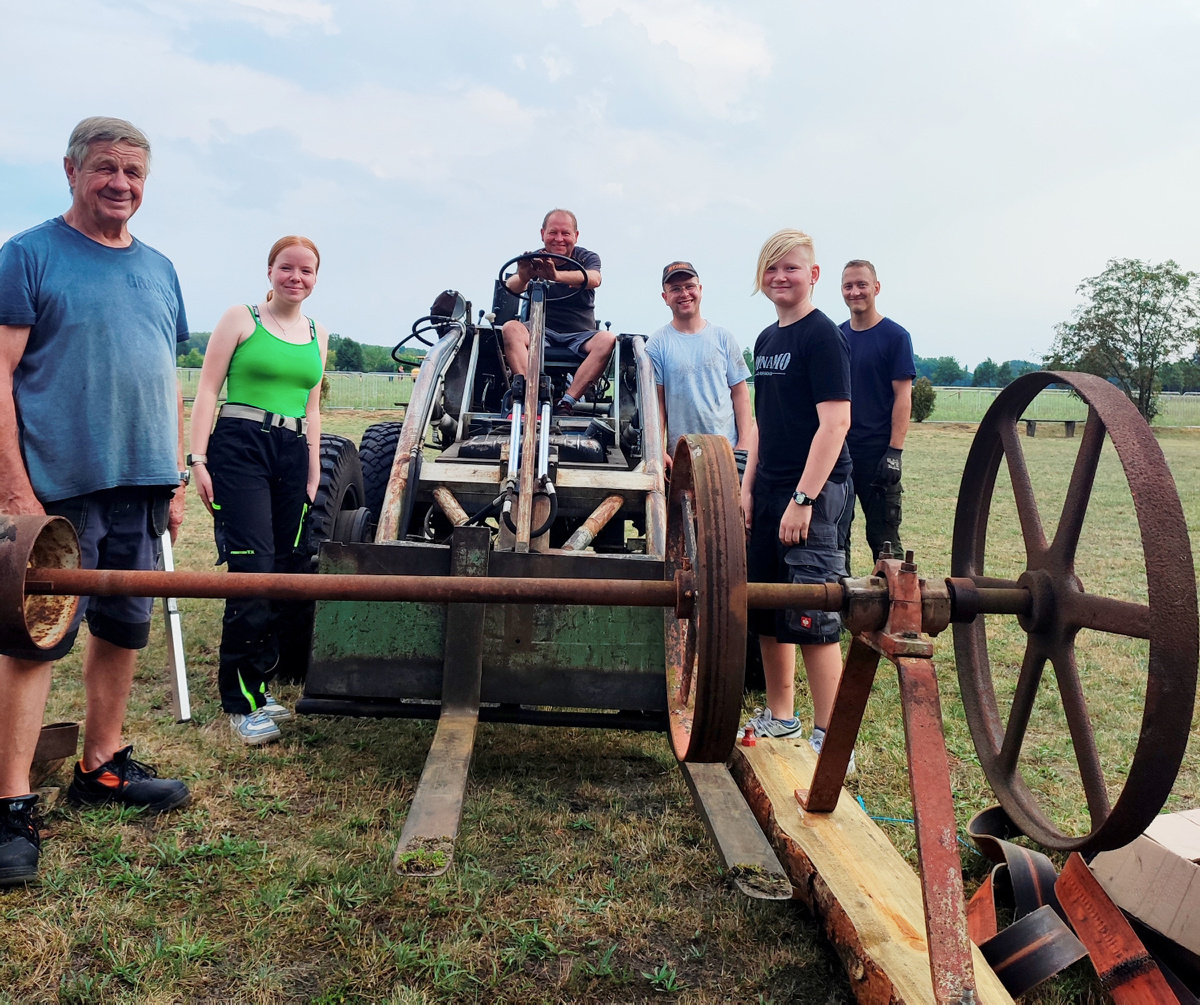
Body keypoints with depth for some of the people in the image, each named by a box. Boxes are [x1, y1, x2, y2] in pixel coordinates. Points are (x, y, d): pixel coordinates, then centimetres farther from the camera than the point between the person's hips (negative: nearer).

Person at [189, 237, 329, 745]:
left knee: (288, 576, 4)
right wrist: (198, 459, -9)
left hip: (294, 455, 5)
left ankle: (257, 684, 20)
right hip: (240, 448, -5)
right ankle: (241, 702, -2)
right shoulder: (241, 318, 3)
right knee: (254, 571, -13)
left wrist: (313, 472, 18)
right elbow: (208, 391, 0)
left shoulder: (318, 335, 17)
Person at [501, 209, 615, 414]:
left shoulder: (587, 258, 4)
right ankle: (526, 393, -43)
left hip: (580, 336, 0)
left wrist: (557, 276, -44)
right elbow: (511, 287, -15)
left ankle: (567, 403, -36)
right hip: (541, 332, 1)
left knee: (607, 340, -31)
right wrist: (522, 278, -42)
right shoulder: (533, 260, 6)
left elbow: (593, 279, -23)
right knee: (511, 328, -28)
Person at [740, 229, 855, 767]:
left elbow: (835, 422, -16)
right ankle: (779, 715, 29)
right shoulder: (767, 340, 15)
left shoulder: (823, 335, -9)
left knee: (814, 620, -7)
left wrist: (804, 498, -20)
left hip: (815, 493, -8)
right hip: (769, 492, 8)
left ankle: (831, 739, 4)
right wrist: (748, 488, 12)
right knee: (767, 612, 14)